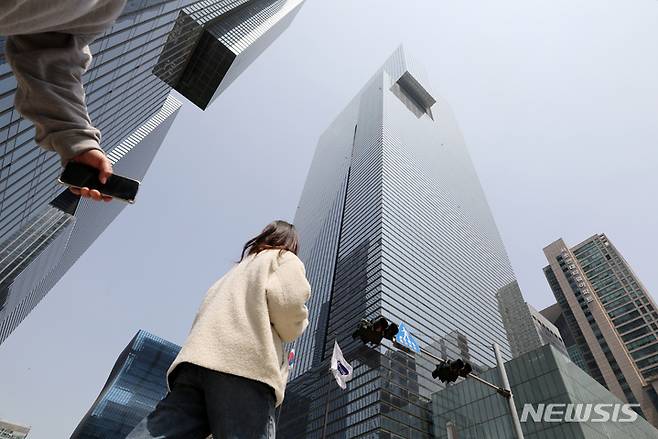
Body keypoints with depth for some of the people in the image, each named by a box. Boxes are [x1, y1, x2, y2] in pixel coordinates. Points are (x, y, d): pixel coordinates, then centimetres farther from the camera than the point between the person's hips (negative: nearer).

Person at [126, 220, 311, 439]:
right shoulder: (285, 259, 19)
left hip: (198, 355, 6)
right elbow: (289, 300, -4)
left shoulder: (234, 272, 39)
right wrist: (290, 331, 17)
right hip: (247, 363, -6)